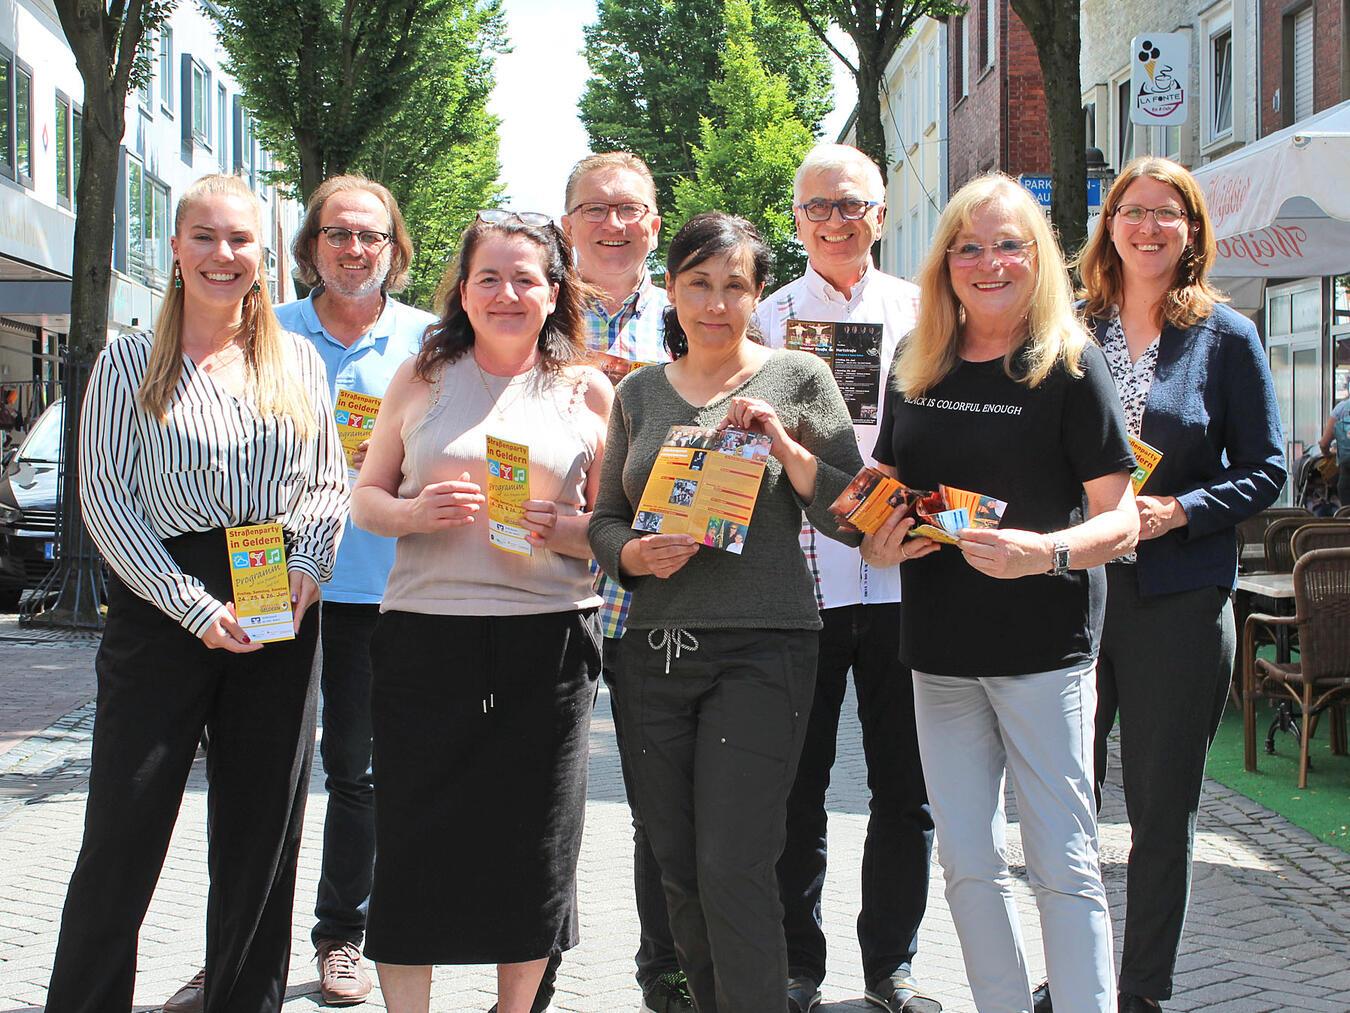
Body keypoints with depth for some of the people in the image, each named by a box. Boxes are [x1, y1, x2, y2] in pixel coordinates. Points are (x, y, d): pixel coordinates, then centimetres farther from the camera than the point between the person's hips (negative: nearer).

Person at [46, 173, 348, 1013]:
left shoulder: (297, 360, 11)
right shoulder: (130, 363, 2)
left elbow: (332, 482, 13)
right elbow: (105, 499, -4)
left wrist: (308, 568, -6)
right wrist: (194, 606, -13)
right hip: (162, 610, -3)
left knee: (263, 835, 7)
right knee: (124, 833, -1)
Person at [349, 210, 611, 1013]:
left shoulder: (588, 390, 7)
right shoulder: (422, 379, 9)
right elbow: (367, 498, 11)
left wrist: (562, 530, -14)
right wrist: (415, 512, -9)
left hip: (547, 638, 0)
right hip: (426, 633, 0)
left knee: (534, 843, 5)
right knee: (414, 836, 0)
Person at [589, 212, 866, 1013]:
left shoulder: (799, 379, 1)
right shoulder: (640, 392, 12)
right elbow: (606, 518, 16)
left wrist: (784, 445, -14)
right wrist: (635, 554, -5)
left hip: (762, 648, -4)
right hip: (654, 650, 4)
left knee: (734, 871, -11)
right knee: (678, 872, 9)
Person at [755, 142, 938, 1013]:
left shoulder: (920, 312, 9)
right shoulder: (768, 318, 10)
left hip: (900, 574, 0)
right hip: (799, 578, 0)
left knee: (906, 786, 5)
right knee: (796, 785, 5)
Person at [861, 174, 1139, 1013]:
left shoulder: (1069, 367, -5)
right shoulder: (917, 374, 9)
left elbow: (1121, 520, -9)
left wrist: (1045, 551, -27)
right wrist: (880, 541, -3)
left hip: (1045, 650, -5)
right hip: (942, 650, 5)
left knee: (1063, 863, -3)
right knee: (968, 864, 10)